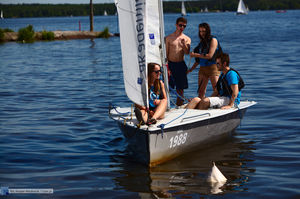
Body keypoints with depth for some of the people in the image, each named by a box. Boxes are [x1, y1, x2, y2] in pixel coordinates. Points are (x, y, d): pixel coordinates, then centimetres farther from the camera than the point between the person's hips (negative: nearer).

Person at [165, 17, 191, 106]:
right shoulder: (169, 38, 3)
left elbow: (187, 52, -5)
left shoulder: (187, 39, 9)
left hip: (181, 65, 2)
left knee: (180, 89, 6)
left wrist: (184, 43, -21)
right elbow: (166, 54, 0)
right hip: (170, 64, -2)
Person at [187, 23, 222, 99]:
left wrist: (195, 55, -8)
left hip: (213, 67, -6)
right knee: (201, 91, 3)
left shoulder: (213, 40, -5)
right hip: (203, 68, 6)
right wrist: (191, 69, 16)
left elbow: (210, 56, -15)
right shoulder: (202, 41, 14)